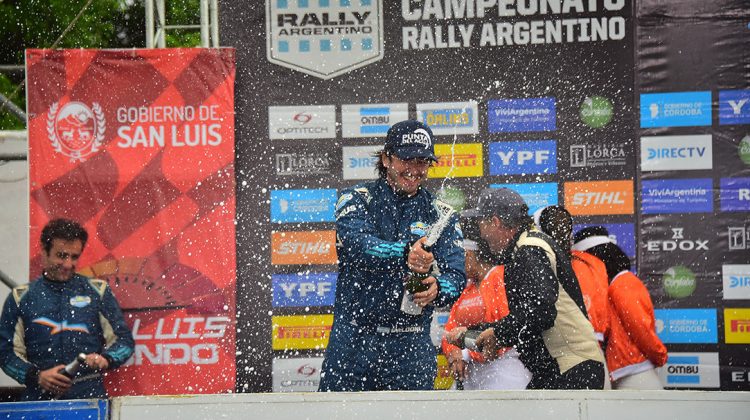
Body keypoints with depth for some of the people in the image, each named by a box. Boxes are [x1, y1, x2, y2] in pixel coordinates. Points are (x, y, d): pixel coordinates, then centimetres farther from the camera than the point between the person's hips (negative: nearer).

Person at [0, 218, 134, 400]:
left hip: (89, 395, 0)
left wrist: (106, 359, -7)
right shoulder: (20, 298, 13)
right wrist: (36, 376, -6)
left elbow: (124, 339, 14)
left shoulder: (97, 291, 14)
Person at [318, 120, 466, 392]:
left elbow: (456, 277, -1)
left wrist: (437, 289, -25)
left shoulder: (441, 215, 10)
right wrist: (404, 255, -35)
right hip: (352, 340, -2)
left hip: (412, 346, 2)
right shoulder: (357, 200, 3)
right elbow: (355, 243, -18)